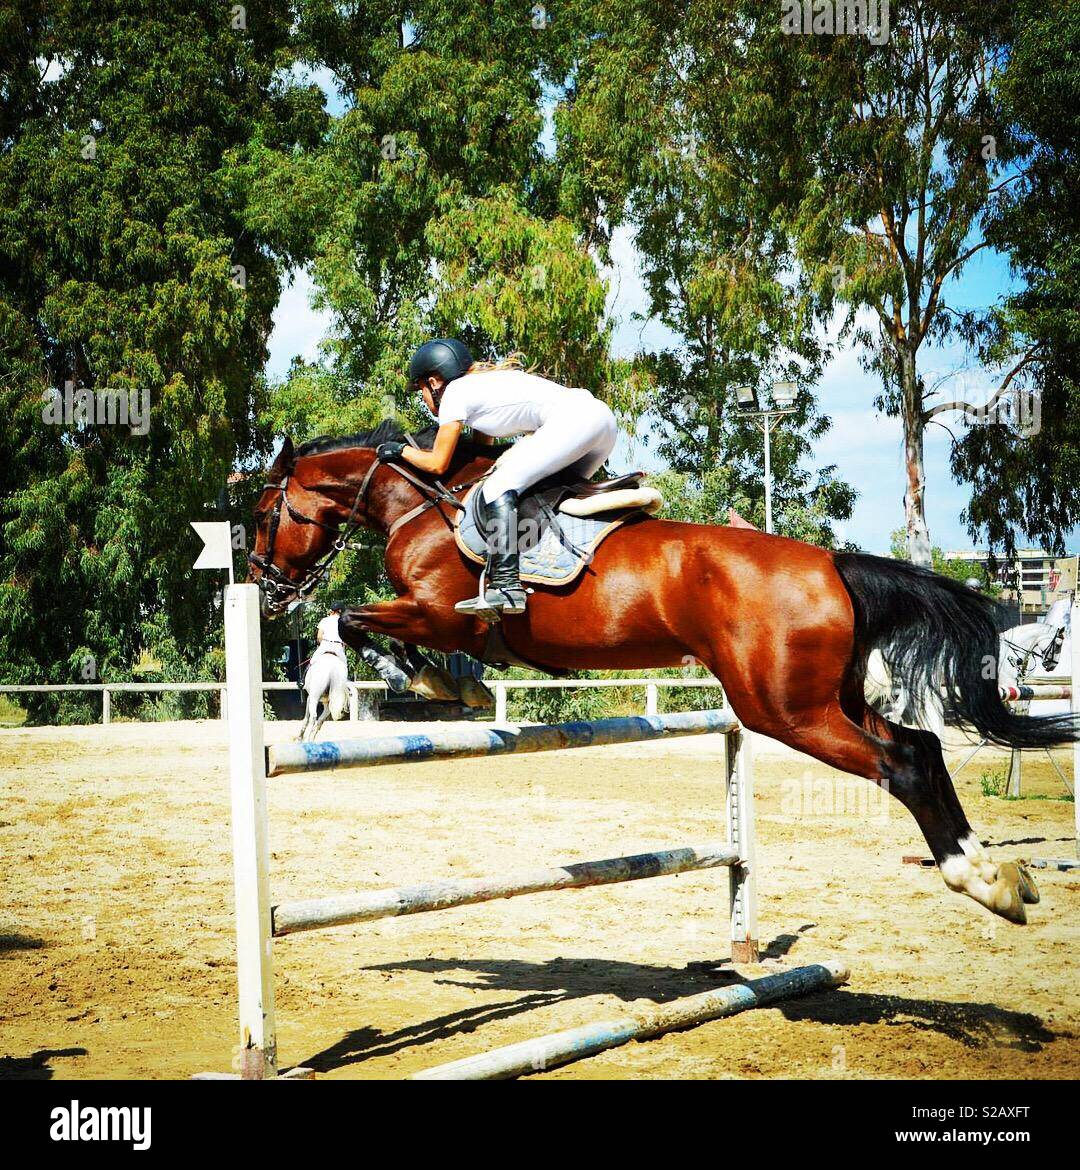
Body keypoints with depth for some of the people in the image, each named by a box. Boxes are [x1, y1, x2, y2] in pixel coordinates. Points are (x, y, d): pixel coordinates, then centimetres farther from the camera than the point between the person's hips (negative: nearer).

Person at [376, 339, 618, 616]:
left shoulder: (455, 392, 6)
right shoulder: (480, 384, 31)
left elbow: (437, 464, 7)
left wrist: (400, 450, 23)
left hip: (572, 420, -10)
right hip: (603, 417, 10)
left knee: (497, 487, -13)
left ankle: (507, 586, -24)